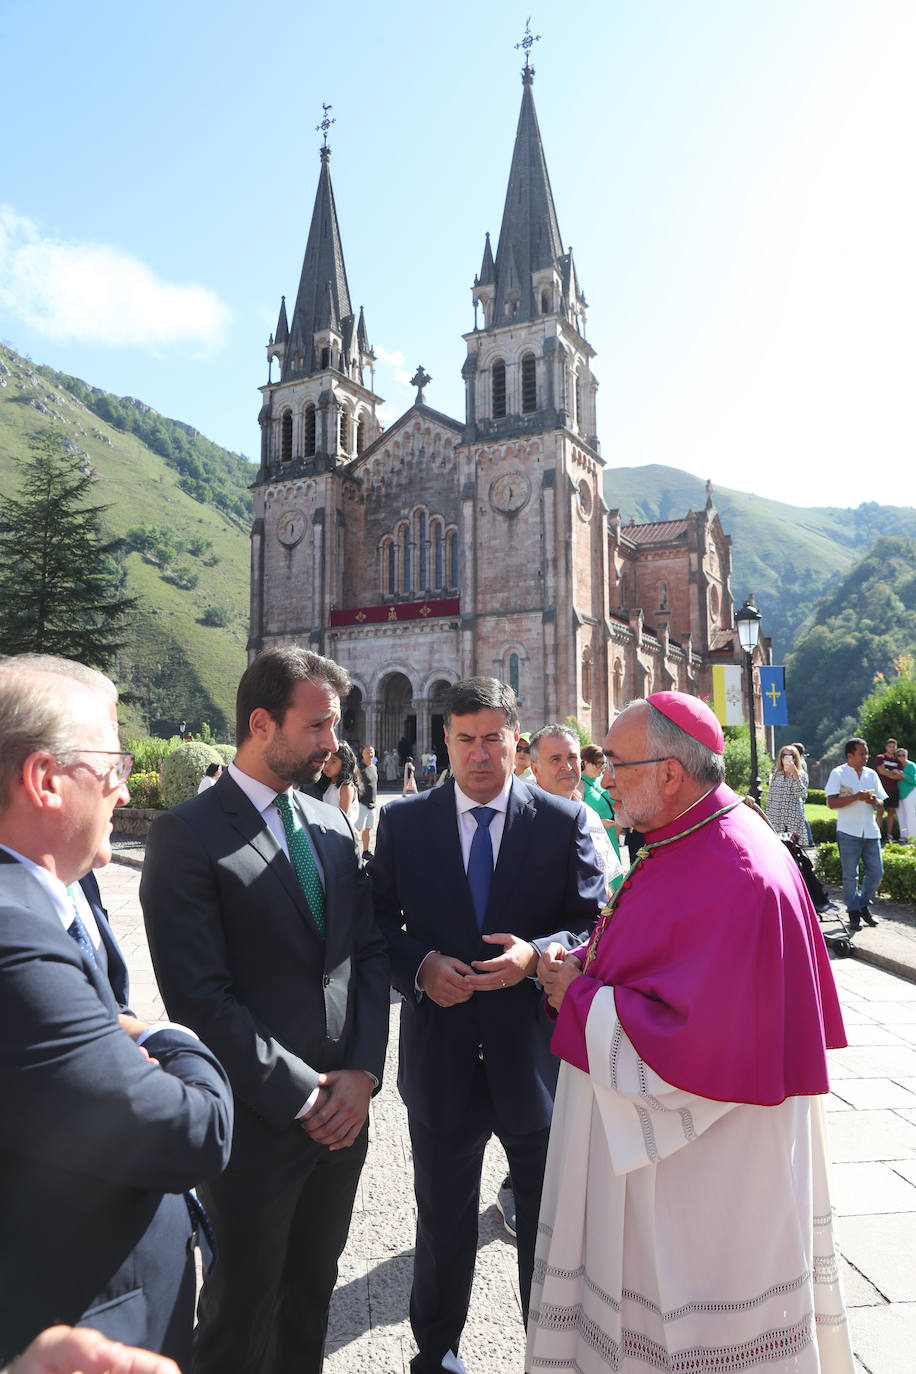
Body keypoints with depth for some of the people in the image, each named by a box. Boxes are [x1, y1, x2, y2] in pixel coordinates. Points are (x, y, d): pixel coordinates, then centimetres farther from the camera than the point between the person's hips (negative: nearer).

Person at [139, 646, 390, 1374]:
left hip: (343, 1106, 6)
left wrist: (362, 1071, -4)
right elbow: (199, 994, -18)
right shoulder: (187, 834, -15)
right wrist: (300, 1095, -14)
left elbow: (369, 951, 7)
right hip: (256, 1122, -5)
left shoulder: (331, 824, 5)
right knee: (244, 1305, 16)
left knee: (313, 1288, 23)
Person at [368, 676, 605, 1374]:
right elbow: (377, 923, 1)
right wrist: (420, 966, -17)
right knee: (443, 1222, 23)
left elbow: (597, 925, -5)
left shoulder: (565, 821, -6)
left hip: (536, 1054, -1)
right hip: (441, 1055, 1)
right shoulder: (403, 821, -3)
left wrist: (536, 955, -22)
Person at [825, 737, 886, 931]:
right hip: (848, 833, -4)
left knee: (876, 872, 5)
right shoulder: (838, 773, -2)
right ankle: (853, 913, 14)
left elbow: (881, 803, 15)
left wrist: (875, 801, -8)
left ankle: (863, 905, 26)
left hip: (871, 831, 5)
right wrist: (856, 797, -19)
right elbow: (831, 803, -10)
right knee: (850, 875, 1)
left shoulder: (872, 774, 12)